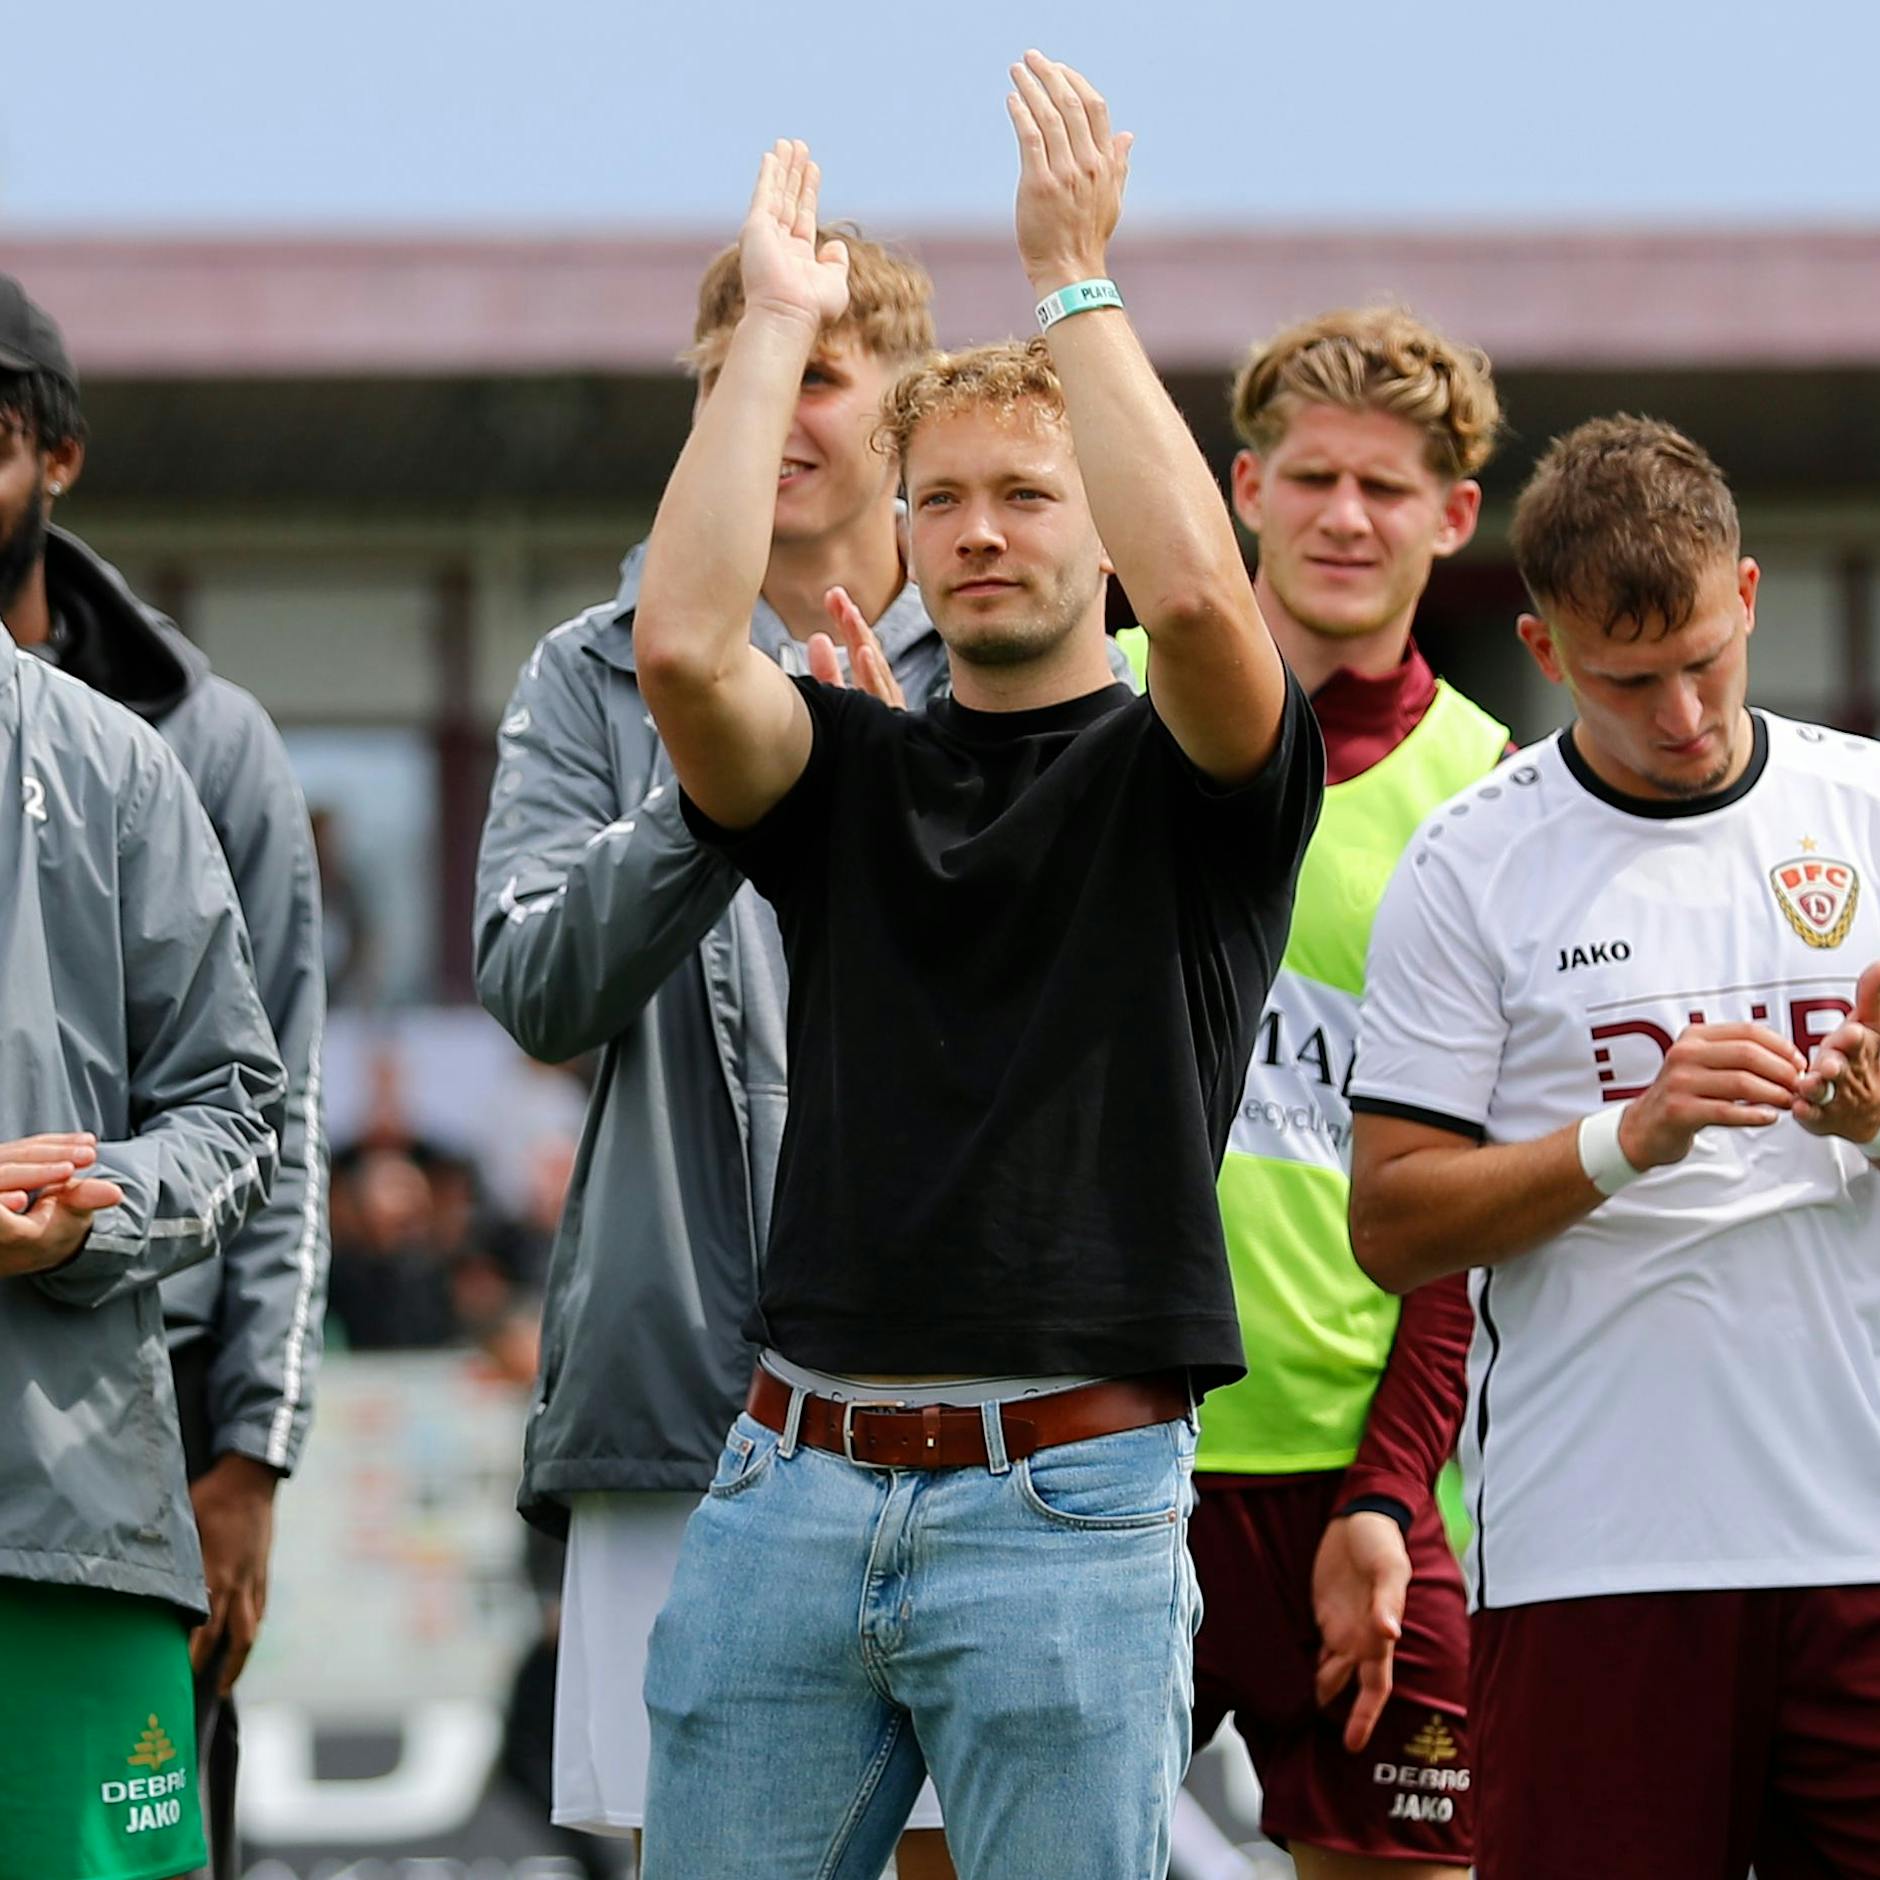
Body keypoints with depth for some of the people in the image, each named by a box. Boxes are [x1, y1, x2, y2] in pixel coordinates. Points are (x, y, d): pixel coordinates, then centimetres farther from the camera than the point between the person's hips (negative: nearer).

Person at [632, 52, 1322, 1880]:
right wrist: (775, 323, -1)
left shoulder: (1190, 777, 6)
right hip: (790, 1481, 3)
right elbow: (681, 643, -6)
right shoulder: (847, 768, 15)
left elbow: (1197, 595, -17)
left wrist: (1076, 282, -10)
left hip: (1067, 1502, -3)